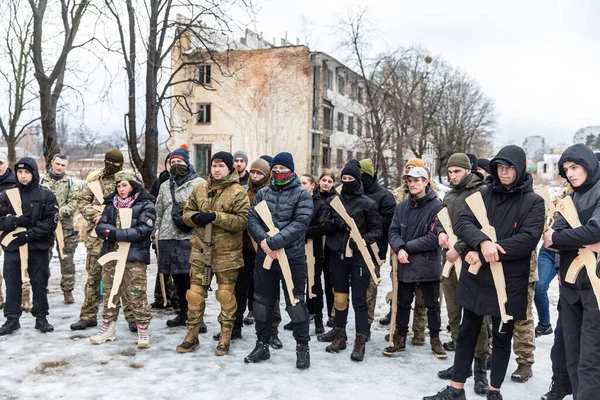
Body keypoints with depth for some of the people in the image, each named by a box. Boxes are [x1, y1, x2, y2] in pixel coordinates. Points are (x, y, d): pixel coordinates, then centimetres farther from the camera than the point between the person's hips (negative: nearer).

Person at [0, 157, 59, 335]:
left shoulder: (46, 195, -3)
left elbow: (50, 222, -7)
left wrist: (29, 234, -17)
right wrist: (15, 222, -16)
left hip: (38, 247, -2)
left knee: (39, 283, 6)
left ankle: (41, 317, 17)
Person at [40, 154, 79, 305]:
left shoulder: (70, 183, 5)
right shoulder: (42, 180, 8)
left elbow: (73, 204, -4)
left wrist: (60, 212, -19)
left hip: (65, 227, 0)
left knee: (67, 260, 5)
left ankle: (68, 291, 16)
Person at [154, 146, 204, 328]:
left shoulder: (199, 183, 2)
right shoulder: (165, 186, 20)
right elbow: (159, 213, 22)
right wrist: (157, 234, 18)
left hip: (190, 238, -5)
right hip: (168, 238, 6)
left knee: (190, 277, -7)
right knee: (178, 278, 12)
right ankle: (183, 314, 24)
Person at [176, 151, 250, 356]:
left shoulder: (238, 192, -7)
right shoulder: (199, 189, 8)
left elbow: (243, 221, -14)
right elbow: (186, 212, 14)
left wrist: (216, 217, -21)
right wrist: (195, 217, -10)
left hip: (226, 252, -3)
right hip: (200, 249, 4)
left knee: (226, 295, 6)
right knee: (195, 293, 7)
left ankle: (225, 339, 19)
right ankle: (192, 336, 22)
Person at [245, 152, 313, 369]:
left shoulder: (302, 195, -3)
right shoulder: (262, 193, 10)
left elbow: (300, 224, -14)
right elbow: (252, 219, 5)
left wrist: (274, 242, -21)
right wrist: (262, 240, -15)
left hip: (293, 257, -4)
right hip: (264, 256, 4)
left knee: (295, 302, 1)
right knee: (262, 302, 12)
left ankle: (302, 347, 14)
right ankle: (262, 345, 26)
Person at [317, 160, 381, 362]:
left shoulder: (367, 203, -3)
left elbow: (376, 230, -1)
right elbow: (325, 227, 9)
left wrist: (361, 240, -18)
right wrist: (335, 223, -13)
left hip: (358, 257, -4)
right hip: (337, 256, 4)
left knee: (359, 299, -2)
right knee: (339, 297, 13)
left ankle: (361, 340, 5)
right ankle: (340, 334, 27)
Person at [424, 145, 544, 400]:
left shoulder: (533, 202, -4)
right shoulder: (483, 194, 5)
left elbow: (528, 239, -17)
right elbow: (462, 223, -6)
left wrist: (484, 254, -21)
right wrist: (483, 242, -27)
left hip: (509, 281, -3)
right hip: (475, 277, 3)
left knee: (502, 338, 11)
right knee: (466, 333, 11)